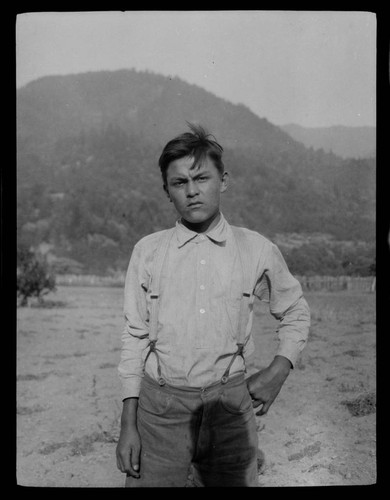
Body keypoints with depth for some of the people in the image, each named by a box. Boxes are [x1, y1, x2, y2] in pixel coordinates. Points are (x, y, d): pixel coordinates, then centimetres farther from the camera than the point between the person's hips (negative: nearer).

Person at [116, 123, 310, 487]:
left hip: (230, 402, 1)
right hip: (160, 404, 0)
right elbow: (134, 336, 1)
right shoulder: (147, 252, -1)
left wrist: (278, 370, 1)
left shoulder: (257, 251, -1)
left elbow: (295, 313, 15)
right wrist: (128, 424, -1)